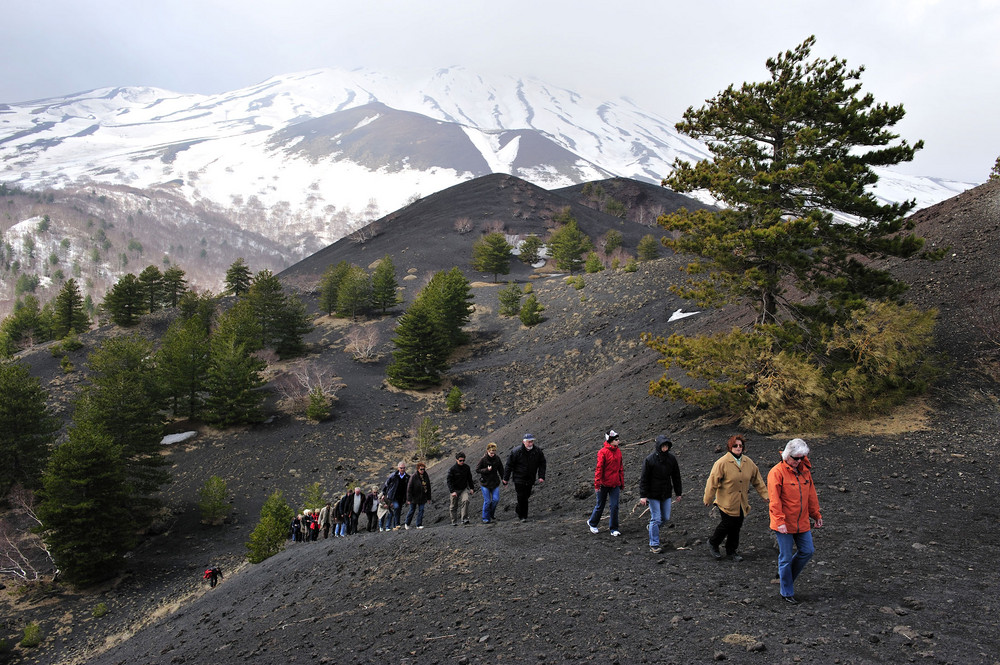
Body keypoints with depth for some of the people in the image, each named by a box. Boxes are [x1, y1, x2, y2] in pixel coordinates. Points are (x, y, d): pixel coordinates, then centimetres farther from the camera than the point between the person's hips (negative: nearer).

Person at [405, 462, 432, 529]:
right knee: (412, 510, 8)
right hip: (414, 498, -3)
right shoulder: (413, 477, -14)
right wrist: (409, 499, -15)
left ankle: (419, 525, 9)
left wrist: (428, 498, 8)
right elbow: (409, 488, -13)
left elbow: (428, 487, 9)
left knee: (421, 510, 1)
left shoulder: (426, 477, 1)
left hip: (422, 498, 3)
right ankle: (407, 524, 27)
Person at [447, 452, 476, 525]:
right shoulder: (452, 469, -14)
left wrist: (471, 488, 11)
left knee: (465, 500, -23)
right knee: (454, 506, 6)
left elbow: (469, 478, 11)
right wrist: (452, 491, -21)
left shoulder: (467, 467, -2)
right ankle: (454, 522, 22)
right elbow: (449, 481, -13)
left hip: (464, 489, 2)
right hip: (455, 490, -2)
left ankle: (464, 519, -22)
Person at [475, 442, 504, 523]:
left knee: (496, 499, -3)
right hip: (485, 483, -3)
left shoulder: (497, 459, -1)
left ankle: (492, 513, 24)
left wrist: (504, 479, 10)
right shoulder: (483, 459, -12)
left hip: (495, 482, 3)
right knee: (487, 501, -3)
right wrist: (487, 470, -21)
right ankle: (486, 518, 10)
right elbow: (477, 470, -8)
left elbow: (501, 469, 11)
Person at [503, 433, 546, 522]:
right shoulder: (516, 451, -15)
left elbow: (542, 464, 5)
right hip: (519, 478, -4)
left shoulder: (537, 451, -4)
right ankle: (522, 516, 3)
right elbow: (509, 465, -7)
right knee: (522, 497, -9)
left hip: (530, 479, 4)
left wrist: (541, 476, -5)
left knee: (526, 495, 12)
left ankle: (518, 510, 36)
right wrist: (506, 478, -4)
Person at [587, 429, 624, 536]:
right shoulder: (603, 452, -12)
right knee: (600, 505, 10)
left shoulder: (618, 451, 7)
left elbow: (620, 468, 15)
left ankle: (614, 529, 10)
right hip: (604, 484, -4)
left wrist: (622, 483, 16)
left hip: (615, 484, 5)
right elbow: (599, 468, -13)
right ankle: (592, 523, 32)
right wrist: (597, 484, -15)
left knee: (614, 506, 0)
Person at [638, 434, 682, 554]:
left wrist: (678, 493, 13)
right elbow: (644, 478, -10)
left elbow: (676, 476, 10)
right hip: (653, 494, -5)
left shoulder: (671, 458, 0)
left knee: (666, 518, 9)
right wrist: (643, 495, -14)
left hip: (666, 494, 5)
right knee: (656, 519, -4)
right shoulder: (649, 459, -13)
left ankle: (653, 529, 38)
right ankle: (654, 544, 7)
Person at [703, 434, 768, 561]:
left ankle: (732, 551, 27)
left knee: (737, 527, 10)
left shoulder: (748, 462, 4)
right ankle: (713, 543, 24)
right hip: (726, 502, -5)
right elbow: (712, 482, -11)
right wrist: (708, 500, -8)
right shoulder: (722, 462, -13)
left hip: (742, 503, 5)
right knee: (727, 525, -1)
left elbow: (757, 481, 13)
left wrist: (766, 496, 10)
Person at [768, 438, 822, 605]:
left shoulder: (805, 470, 7)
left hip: (802, 523, 6)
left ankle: (786, 577, 30)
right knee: (786, 558, 2)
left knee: (807, 551, 9)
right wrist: (780, 521, -21)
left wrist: (816, 515, 20)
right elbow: (774, 499, -17)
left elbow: (811, 494, 17)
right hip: (784, 525, -6)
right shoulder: (777, 472, -14)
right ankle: (787, 593, 17)